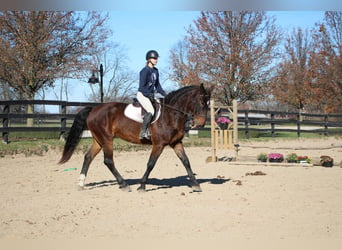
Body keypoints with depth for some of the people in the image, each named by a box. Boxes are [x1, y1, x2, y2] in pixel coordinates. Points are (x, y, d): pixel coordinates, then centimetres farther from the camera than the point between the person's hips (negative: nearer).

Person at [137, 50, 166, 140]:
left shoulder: (155, 71, 11)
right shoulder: (145, 71, -14)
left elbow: (157, 85, 17)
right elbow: (142, 86, -16)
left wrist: (164, 94, 5)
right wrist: (149, 95, -22)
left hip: (150, 95, 9)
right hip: (142, 94, -9)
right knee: (151, 111, -27)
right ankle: (143, 132, -23)